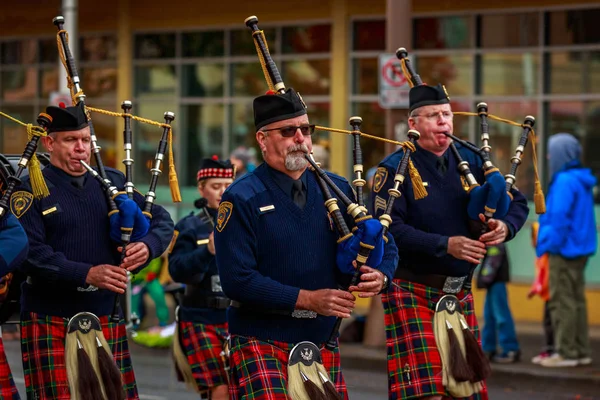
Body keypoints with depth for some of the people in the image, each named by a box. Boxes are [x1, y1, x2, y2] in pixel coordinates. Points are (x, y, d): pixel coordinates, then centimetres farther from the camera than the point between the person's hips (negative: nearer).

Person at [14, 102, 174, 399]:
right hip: (50, 320, -4)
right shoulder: (32, 192, -2)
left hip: (105, 317, 4)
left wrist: (147, 246, -11)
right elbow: (31, 253, -14)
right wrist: (86, 274, -24)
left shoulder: (112, 181, 12)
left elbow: (161, 221, 13)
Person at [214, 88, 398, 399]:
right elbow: (237, 279, -15)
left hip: (322, 340, 5)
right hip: (261, 342, -5)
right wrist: (307, 299, -18)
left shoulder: (337, 190, 8)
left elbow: (385, 245, 14)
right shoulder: (241, 200, -7)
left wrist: (379, 276, -10)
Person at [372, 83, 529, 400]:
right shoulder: (395, 169, -6)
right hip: (412, 293, -6)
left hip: (460, 293, 6)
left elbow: (518, 203, 13)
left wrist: (506, 226, -10)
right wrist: (446, 245, -25)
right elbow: (389, 228, -18)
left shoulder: (469, 161, 10)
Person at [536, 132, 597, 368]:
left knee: (562, 302, -5)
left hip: (564, 249, -10)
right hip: (579, 249, 10)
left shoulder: (564, 182, -17)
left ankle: (566, 352, -2)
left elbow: (559, 217, -23)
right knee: (576, 300, 14)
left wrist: (549, 245, -14)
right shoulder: (582, 181, 13)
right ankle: (581, 351, 18)